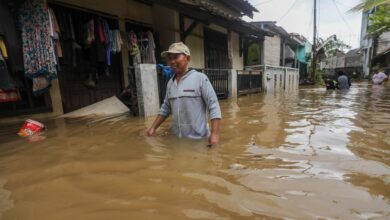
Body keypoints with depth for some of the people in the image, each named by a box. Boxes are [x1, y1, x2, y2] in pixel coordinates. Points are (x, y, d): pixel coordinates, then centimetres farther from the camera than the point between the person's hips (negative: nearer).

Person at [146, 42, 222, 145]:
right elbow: (165, 109, 14)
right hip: (176, 138, 6)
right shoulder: (170, 82, 6)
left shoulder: (200, 78, -12)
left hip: (198, 139, -5)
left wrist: (215, 133, -21)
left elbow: (213, 107, -14)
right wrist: (153, 127, 9)